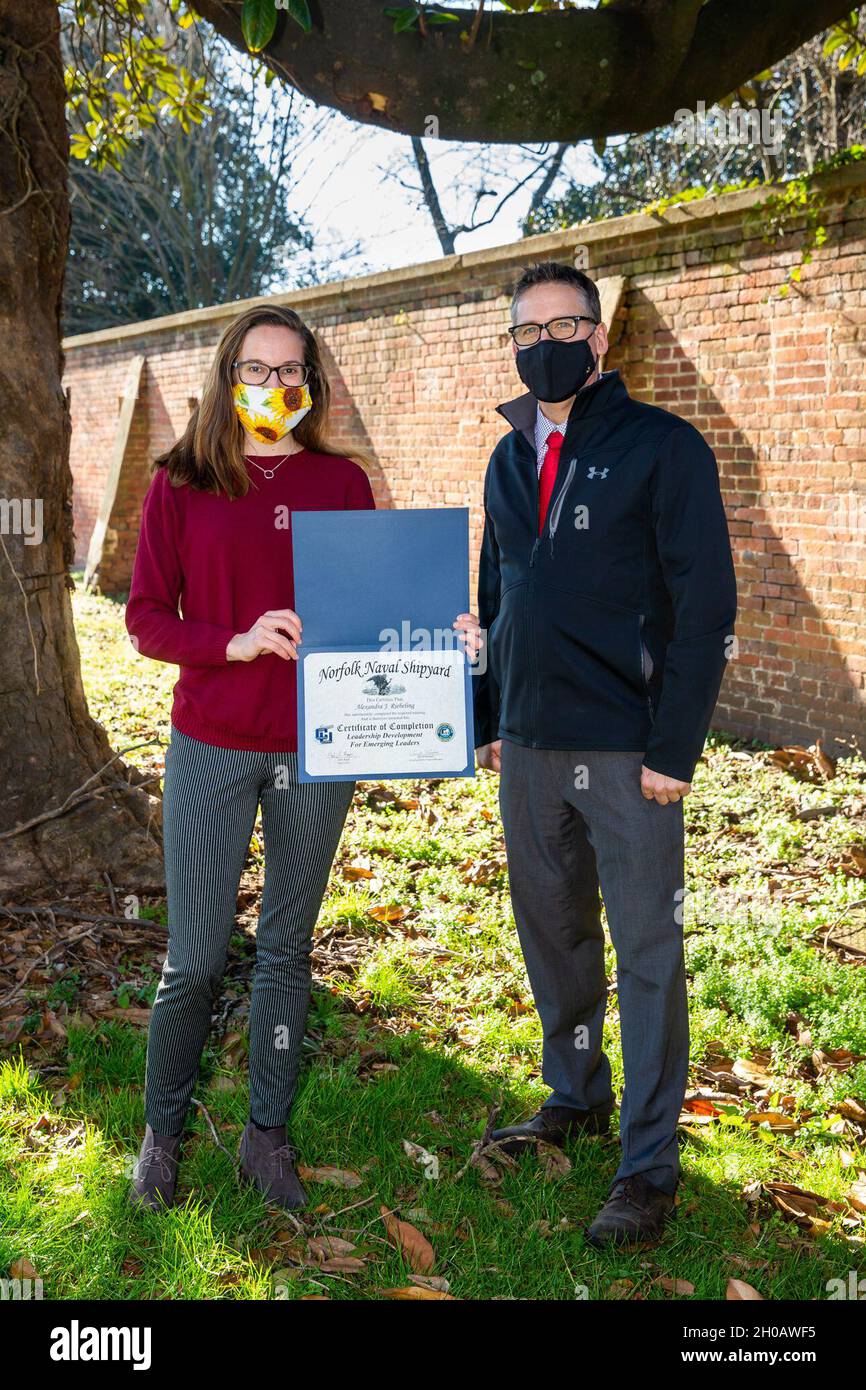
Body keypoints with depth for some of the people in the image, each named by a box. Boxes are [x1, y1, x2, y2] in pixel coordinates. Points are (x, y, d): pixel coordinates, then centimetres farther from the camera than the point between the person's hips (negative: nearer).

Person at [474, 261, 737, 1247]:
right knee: (550, 928, 16)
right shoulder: (510, 459, 13)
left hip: (627, 751, -6)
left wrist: (675, 747, -15)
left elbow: (706, 605, -10)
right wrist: (489, 720, 13)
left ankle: (649, 1166, 12)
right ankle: (574, 1098, 36)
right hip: (528, 748, 6)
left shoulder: (664, 449, -6)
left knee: (646, 951, 1)